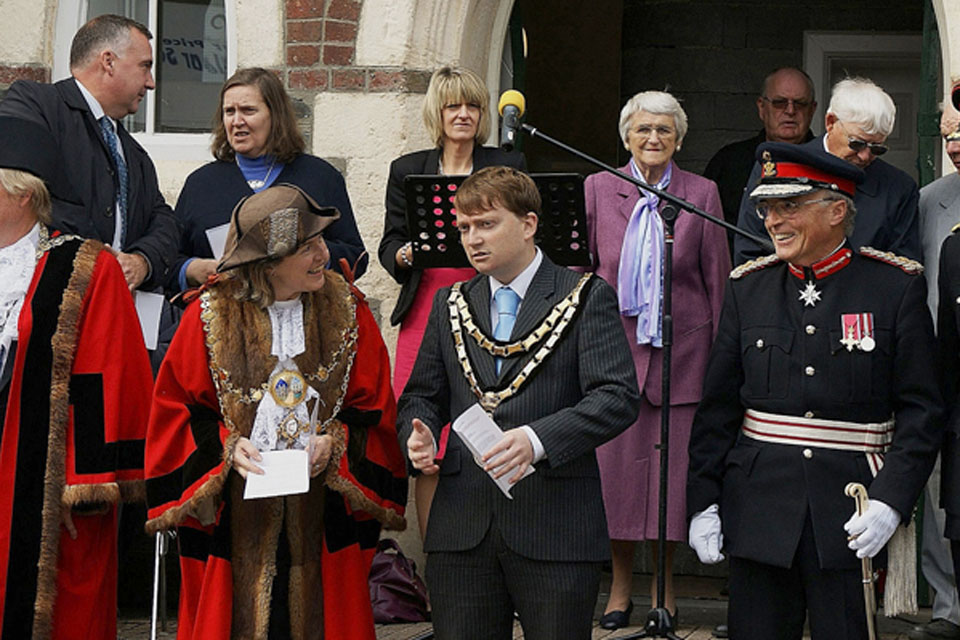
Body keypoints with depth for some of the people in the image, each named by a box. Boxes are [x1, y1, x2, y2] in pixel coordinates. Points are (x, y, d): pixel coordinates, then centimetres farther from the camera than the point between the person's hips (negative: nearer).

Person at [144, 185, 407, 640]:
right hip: (236, 513, -1)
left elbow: (374, 407, 5)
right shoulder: (211, 316, -3)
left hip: (323, 513, 2)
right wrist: (226, 446, -12)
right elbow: (180, 406, 3)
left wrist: (333, 442, -11)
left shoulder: (346, 309, 2)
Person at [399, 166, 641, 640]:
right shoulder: (450, 304, 16)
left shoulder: (585, 298, 1)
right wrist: (418, 436, -3)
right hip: (461, 528, 4)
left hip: (555, 532, -4)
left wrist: (538, 439, -24)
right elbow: (422, 395, 21)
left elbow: (619, 397, -10)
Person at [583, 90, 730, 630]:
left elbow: (717, 277, 7)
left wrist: (719, 348, 3)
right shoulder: (599, 189, 7)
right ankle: (621, 584, 11)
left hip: (680, 347, 0)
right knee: (616, 459, 0)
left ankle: (663, 586, 13)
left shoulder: (701, 194, 5)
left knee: (671, 461, 1)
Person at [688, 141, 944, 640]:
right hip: (759, 510, 3)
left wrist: (891, 503, -14)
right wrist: (702, 501, 3)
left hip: (854, 513, -2)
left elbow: (921, 410, -4)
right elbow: (717, 407, 10)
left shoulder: (897, 287, -1)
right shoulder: (748, 287, 8)